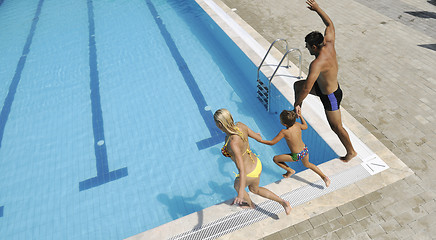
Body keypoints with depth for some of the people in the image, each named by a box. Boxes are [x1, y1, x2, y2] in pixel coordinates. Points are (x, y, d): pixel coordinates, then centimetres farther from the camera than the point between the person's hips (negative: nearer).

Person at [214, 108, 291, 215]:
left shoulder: (233, 143, -36)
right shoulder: (240, 125, -15)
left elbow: (242, 168, -39)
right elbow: (259, 138, 2)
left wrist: (241, 193, -43)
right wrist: (258, 135, 26)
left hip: (250, 174, -7)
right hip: (257, 164, 7)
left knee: (237, 186, 31)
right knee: (254, 189, 35)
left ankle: (250, 204, 60)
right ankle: (282, 202, 30)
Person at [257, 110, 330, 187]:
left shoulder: (284, 132, -26)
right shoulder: (297, 124, -11)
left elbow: (272, 142, -19)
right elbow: (305, 126, 14)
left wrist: (260, 140, -10)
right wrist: (300, 116, 20)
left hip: (296, 156, -6)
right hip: (305, 150, 7)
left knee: (275, 159, 7)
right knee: (307, 164, 37)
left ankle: (290, 170, 14)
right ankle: (324, 177, 36)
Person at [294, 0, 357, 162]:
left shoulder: (317, 64, -37)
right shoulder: (329, 45, -12)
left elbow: (306, 88, -38)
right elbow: (330, 24, 5)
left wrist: (296, 103, -23)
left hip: (330, 97, -9)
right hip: (322, 87, 9)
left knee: (336, 127, 10)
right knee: (297, 85, 14)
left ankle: (351, 152, 33)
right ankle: (297, 112, 33)